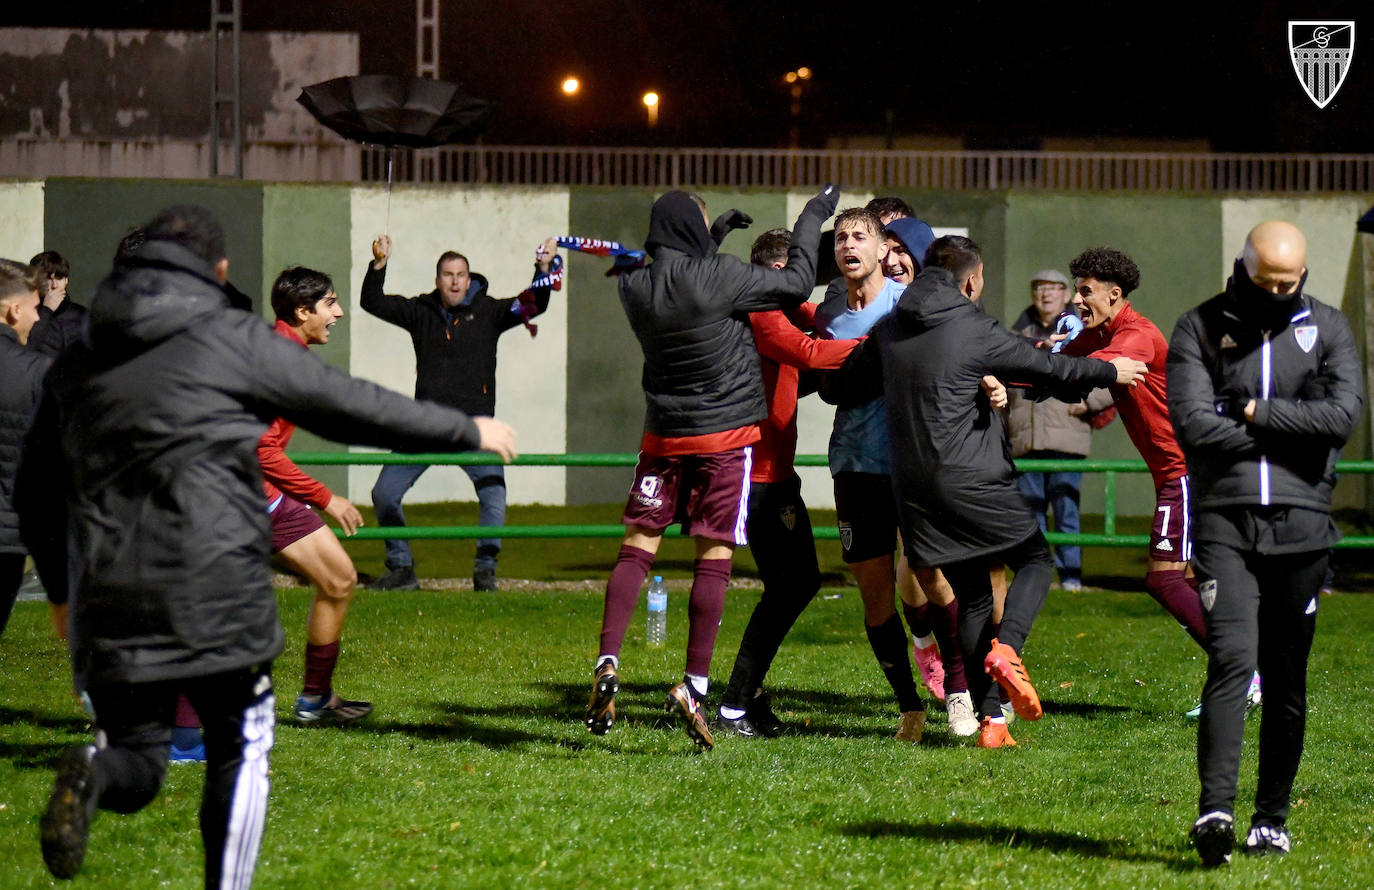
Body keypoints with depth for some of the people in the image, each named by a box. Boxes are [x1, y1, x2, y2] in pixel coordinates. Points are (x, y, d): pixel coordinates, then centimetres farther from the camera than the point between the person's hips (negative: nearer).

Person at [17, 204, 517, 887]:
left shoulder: (73, 366, 14)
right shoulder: (234, 342, 1)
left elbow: (31, 496, 18)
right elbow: (354, 408, 7)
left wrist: (63, 589, 30)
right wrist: (467, 431, 19)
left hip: (109, 603, 3)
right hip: (215, 596, -3)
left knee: (136, 756, 11)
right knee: (240, 749, 13)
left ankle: (90, 776, -23)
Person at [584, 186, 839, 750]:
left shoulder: (634, 287, 0)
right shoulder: (718, 277, -14)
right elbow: (797, 283, -6)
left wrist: (715, 239, 29)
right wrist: (811, 219, 7)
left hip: (663, 436, 4)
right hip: (726, 434, -4)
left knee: (639, 544, 7)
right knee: (714, 556, -2)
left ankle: (607, 662, -10)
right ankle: (693, 686, -7)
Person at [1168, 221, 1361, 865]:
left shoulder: (1327, 329, 9)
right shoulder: (1200, 329, 4)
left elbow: (1343, 415, -7)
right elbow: (1193, 423, -9)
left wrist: (1259, 413, -8)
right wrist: (1288, 439, -6)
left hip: (1300, 522, 2)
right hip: (1224, 521, -2)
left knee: (1287, 678, 5)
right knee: (1232, 659, -17)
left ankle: (1272, 819, 14)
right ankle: (1215, 810, -24)